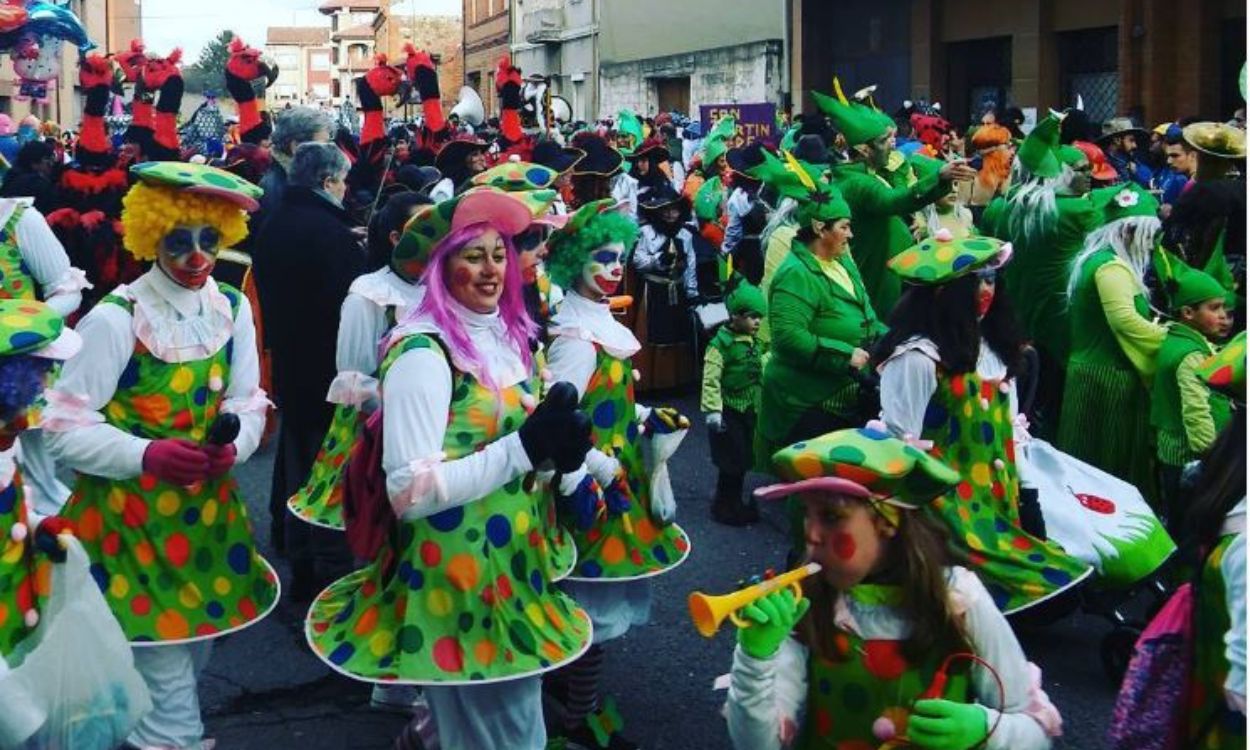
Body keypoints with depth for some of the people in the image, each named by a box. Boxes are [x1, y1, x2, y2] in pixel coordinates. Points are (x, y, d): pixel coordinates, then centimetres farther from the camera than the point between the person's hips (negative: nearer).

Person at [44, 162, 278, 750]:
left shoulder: (233, 310, 0)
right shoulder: (115, 319, -16)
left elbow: (248, 403, 4)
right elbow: (65, 428, -16)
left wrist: (231, 446, -18)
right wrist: (147, 455, -28)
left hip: (206, 509, 6)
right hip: (130, 517, -5)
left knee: (197, 647, 19)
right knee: (163, 666, -4)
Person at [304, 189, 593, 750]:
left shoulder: (506, 335, 6)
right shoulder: (423, 352, -19)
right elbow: (409, 490, -25)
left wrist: (555, 449, -4)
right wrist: (526, 447, -27)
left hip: (514, 563, 8)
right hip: (455, 574, -8)